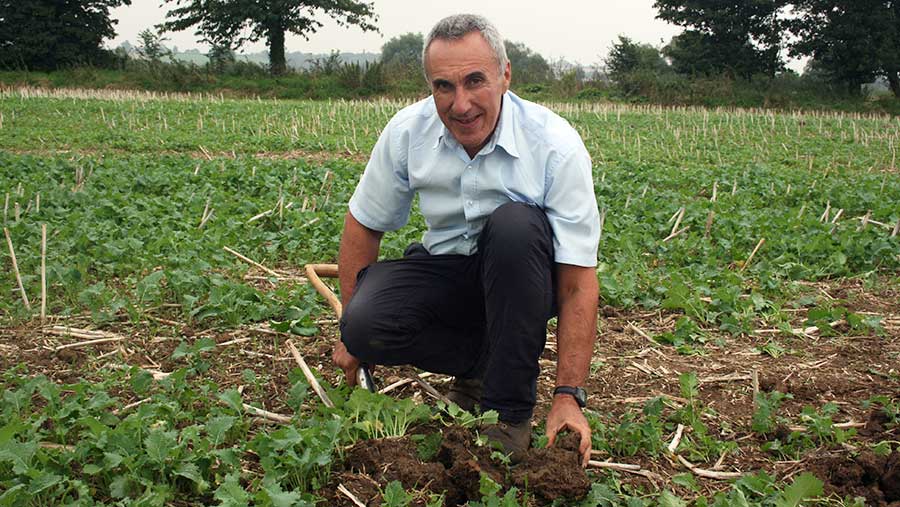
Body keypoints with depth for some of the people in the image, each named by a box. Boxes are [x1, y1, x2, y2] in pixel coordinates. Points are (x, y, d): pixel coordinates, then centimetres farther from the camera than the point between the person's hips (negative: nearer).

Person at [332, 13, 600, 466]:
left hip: (521, 279, -2)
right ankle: (481, 363, 0)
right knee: (365, 325, -27)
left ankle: (510, 407, -22)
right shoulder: (408, 132, -13)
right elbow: (363, 225, 1)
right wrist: (350, 334, 1)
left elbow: (578, 283, -23)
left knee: (514, 223, -36)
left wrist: (569, 396, -27)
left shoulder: (555, 145, -23)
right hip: (445, 268, 2)